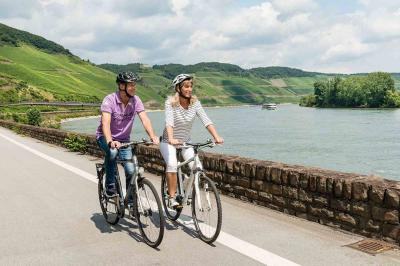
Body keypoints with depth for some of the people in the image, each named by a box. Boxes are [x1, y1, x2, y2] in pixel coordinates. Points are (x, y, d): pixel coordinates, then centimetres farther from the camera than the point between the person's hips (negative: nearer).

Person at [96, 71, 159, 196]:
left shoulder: (135, 100, -11)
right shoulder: (109, 100, -22)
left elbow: (145, 119, -20)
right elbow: (105, 123, -34)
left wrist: (153, 136, -38)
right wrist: (110, 141, -51)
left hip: (124, 140, 4)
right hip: (105, 137, -3)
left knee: (131, 170, -10)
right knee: (112, 151, -37)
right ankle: (110, 186, -16)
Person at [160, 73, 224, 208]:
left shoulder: (194, 102, -8)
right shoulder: (170, 102, -17)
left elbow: (206, 120, -17)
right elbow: (169, 122, -31)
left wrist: (216, 137, -32)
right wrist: (171, 139, -49)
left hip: (186, 141, 3)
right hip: (168, 142, -3)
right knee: (172, 164, -28)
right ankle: (171, 197, -14)